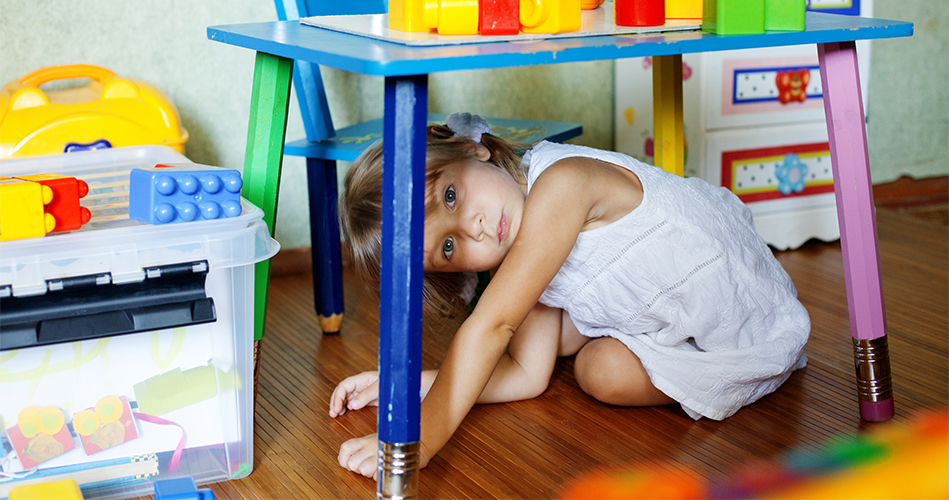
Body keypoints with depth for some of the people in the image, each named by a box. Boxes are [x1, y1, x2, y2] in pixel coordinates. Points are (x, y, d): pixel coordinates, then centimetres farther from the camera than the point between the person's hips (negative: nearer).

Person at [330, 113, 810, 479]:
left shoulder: (560, 184, -33)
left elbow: (492, 327, -36)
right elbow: (527, 372, -5)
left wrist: (418, 443, -36)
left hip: (756, 330, -8)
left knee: (602, 371, -17)